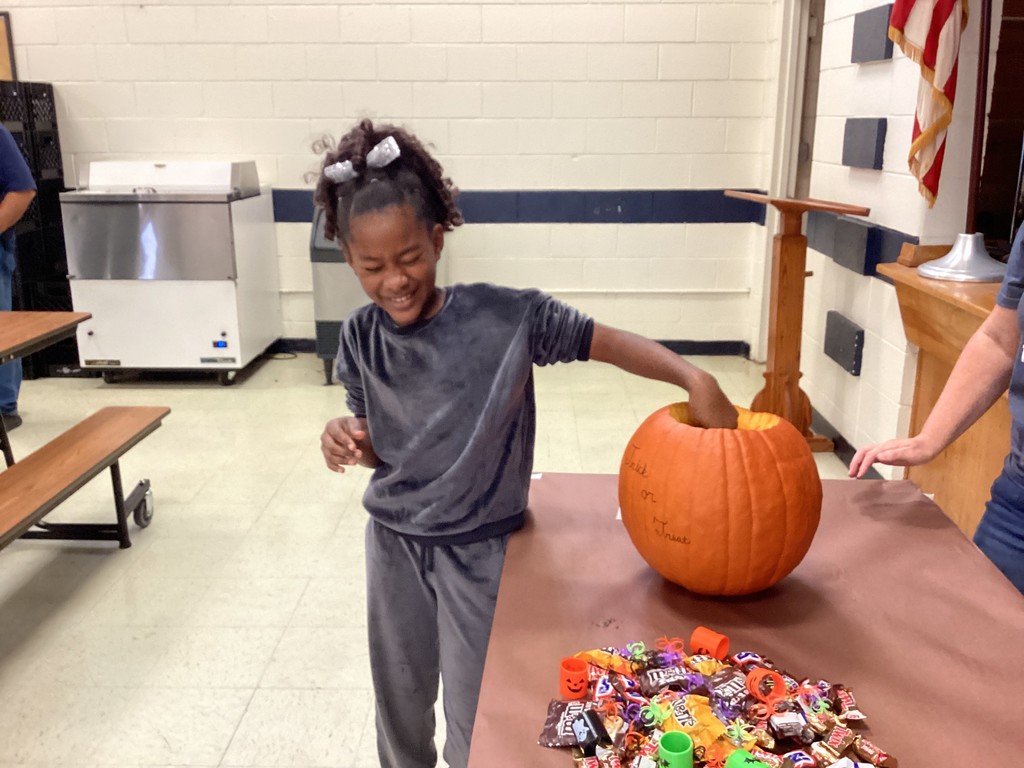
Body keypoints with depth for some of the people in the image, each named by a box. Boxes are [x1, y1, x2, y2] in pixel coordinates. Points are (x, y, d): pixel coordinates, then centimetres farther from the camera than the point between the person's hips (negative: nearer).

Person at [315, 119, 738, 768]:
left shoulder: (507, 317, -19)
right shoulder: (362, 337, -7)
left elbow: (609, 342, -13)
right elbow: (377, 448, 4)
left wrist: (696, 379, -27)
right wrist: (350, 443, -18)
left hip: (480, 549, -3)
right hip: (394, 542, 4)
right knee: (400, 705, 23)